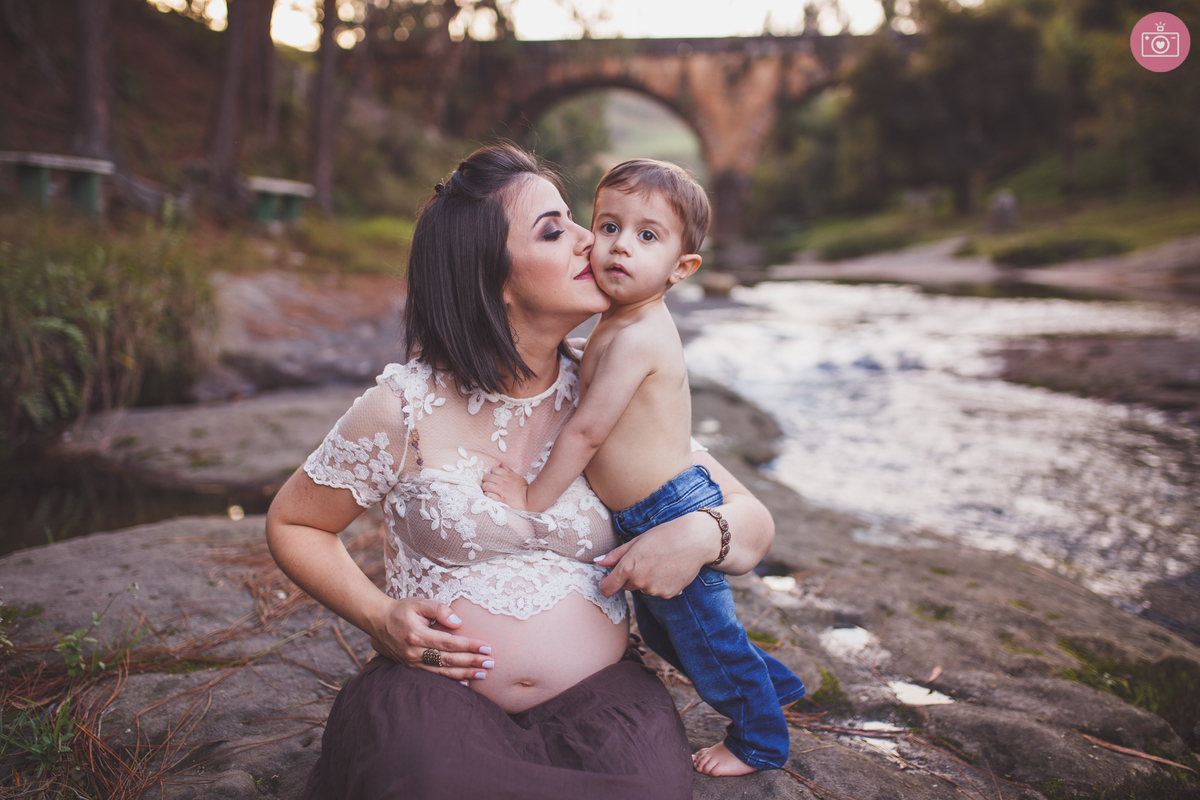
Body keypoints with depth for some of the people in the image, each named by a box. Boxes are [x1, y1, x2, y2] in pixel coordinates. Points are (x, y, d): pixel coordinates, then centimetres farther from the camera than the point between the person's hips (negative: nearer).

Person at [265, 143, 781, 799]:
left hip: (596, 695, 1)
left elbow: (755, 522, 11)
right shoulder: (405, 407, -2)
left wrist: (701, 534, -13)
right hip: (434, 690, -1)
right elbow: (291, 524, 12)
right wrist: (379, 616, -5)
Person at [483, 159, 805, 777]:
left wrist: (532, 499, -16)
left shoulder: (636, 337, -25)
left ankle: (759, 742, 35)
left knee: (706, 635, 9)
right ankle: (774, 686, 46)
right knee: (659, 628, 26)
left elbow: (585, 431, -23)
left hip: (676, 518, -10)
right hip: (651, 521, 10)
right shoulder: (620, 323, 6)